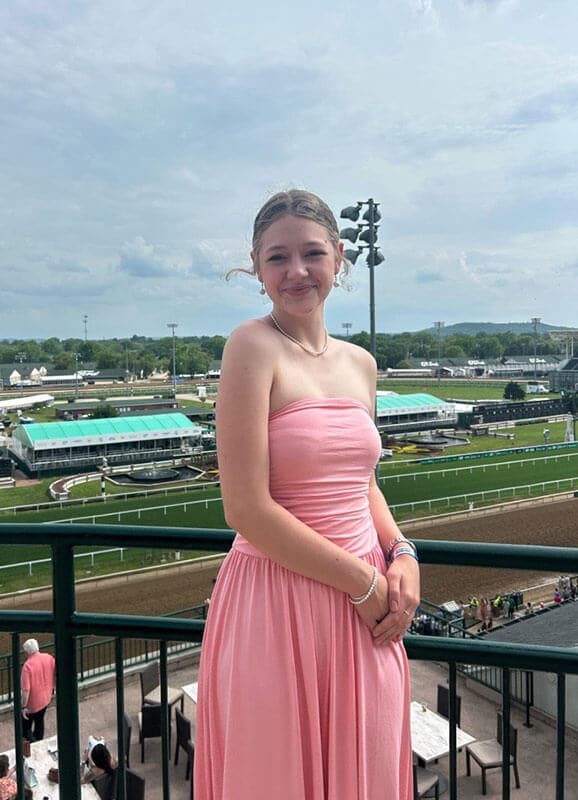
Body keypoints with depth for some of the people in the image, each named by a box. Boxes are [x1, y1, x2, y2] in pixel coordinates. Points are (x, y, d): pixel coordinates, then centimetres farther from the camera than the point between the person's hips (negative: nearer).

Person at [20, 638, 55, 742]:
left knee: (25, 729, 9)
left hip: (33, 702, -6)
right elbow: (55, 675, 3)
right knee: (39, 721, 27)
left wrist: (24, 707, -16)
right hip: (46, 698, 6)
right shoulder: (49, 658, -8)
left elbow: (26, 689, -25)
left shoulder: (28, 665, -25)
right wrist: (51, 689, 19)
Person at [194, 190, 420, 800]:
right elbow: (247, 509, -18)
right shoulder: (253, 346, -13)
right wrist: (364, 583, -12)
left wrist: (402, 556, 1)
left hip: (368, 610, 6)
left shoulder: (360, 363, 7)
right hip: (278, 605, -6)